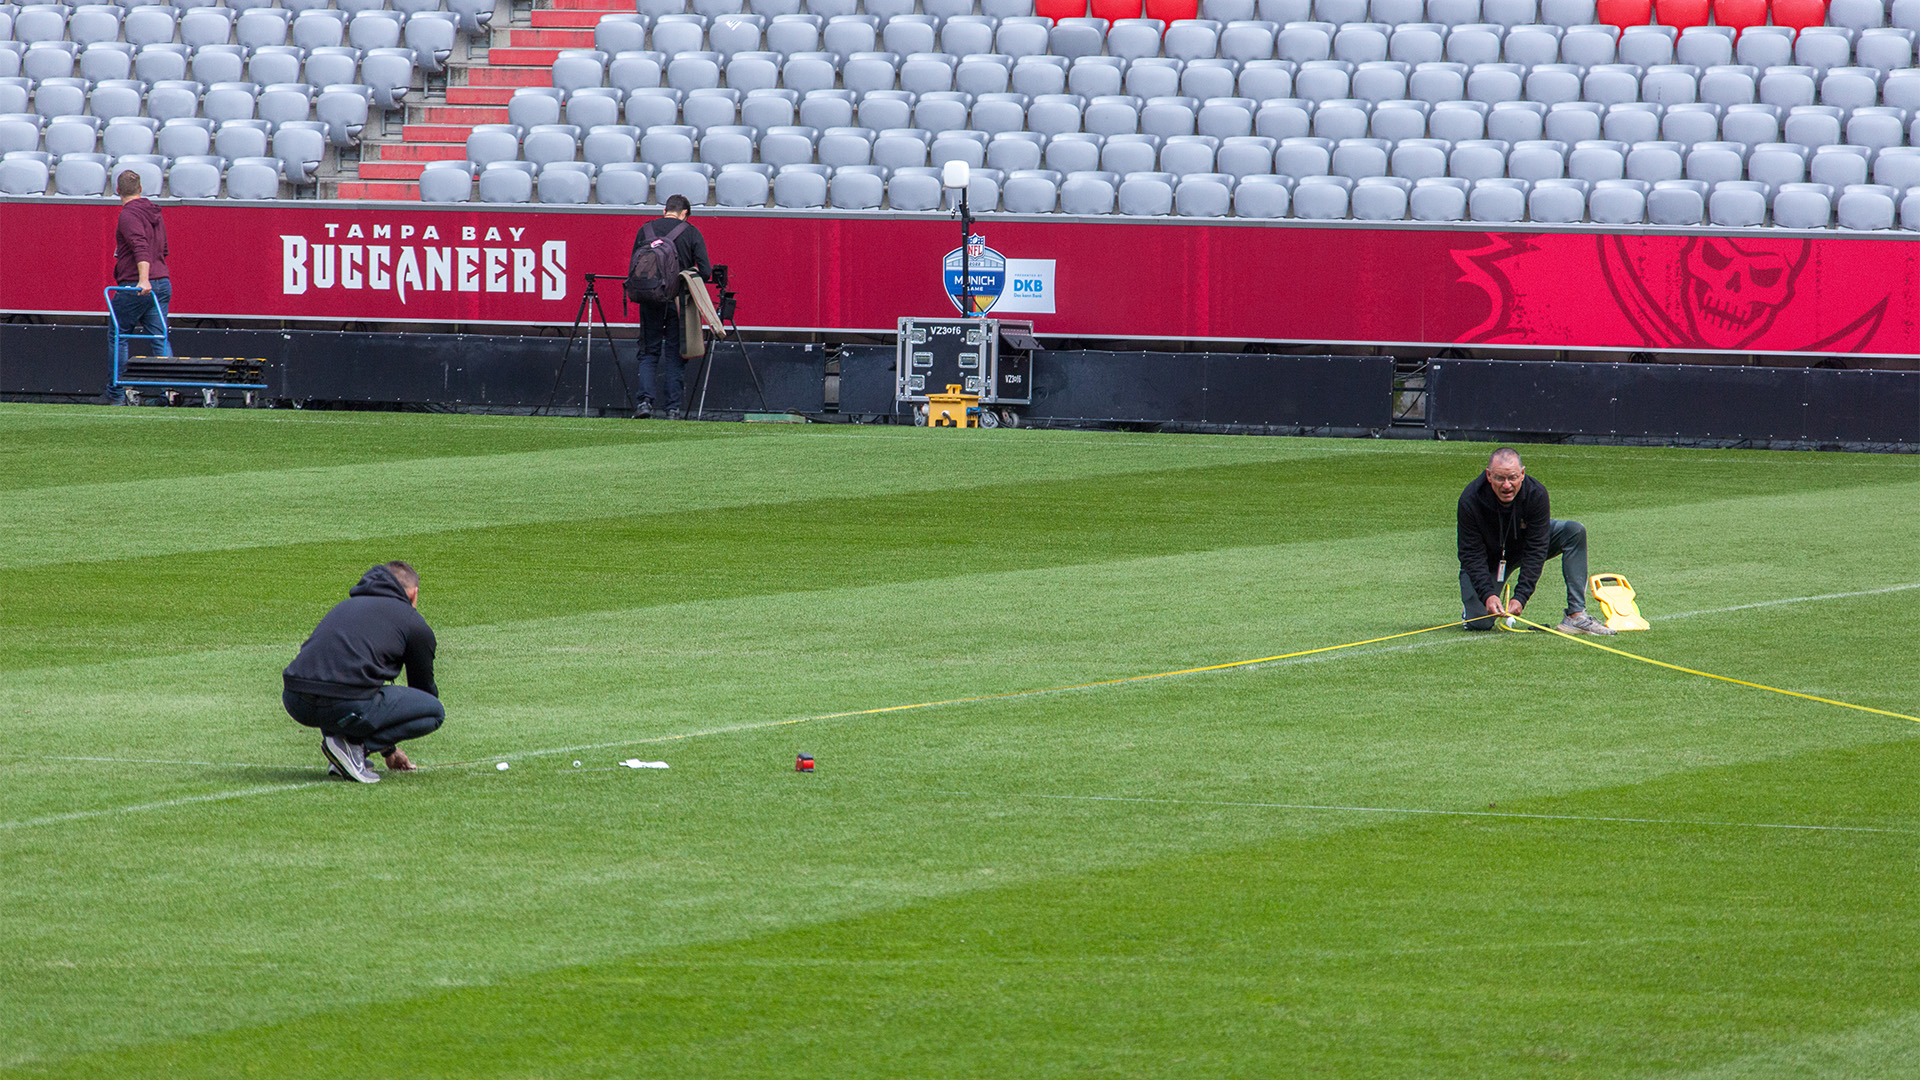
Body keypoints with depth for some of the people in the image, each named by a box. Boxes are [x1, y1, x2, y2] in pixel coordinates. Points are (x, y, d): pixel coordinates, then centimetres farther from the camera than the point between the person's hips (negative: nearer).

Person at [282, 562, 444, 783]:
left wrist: (388, 750, 50)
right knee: (435, 712, 10)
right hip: (344, 705, -7)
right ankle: (351, 745, -4)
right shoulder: (414, 623, 15)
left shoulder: (347, 606, 34)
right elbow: (424, 685, 27)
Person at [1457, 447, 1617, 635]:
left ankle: (1576, 615, -25)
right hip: (1489, 559, -2)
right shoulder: (1471, 500, -31)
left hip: (1523, 548, 2)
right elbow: (1472, 554, -26)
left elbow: (1536, 550, -26)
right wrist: (1487, 595, -40)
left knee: (1575, 531, -22)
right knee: (1480, 623, -19)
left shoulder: (1536, 493, -28)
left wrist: (1520, 597, -34)